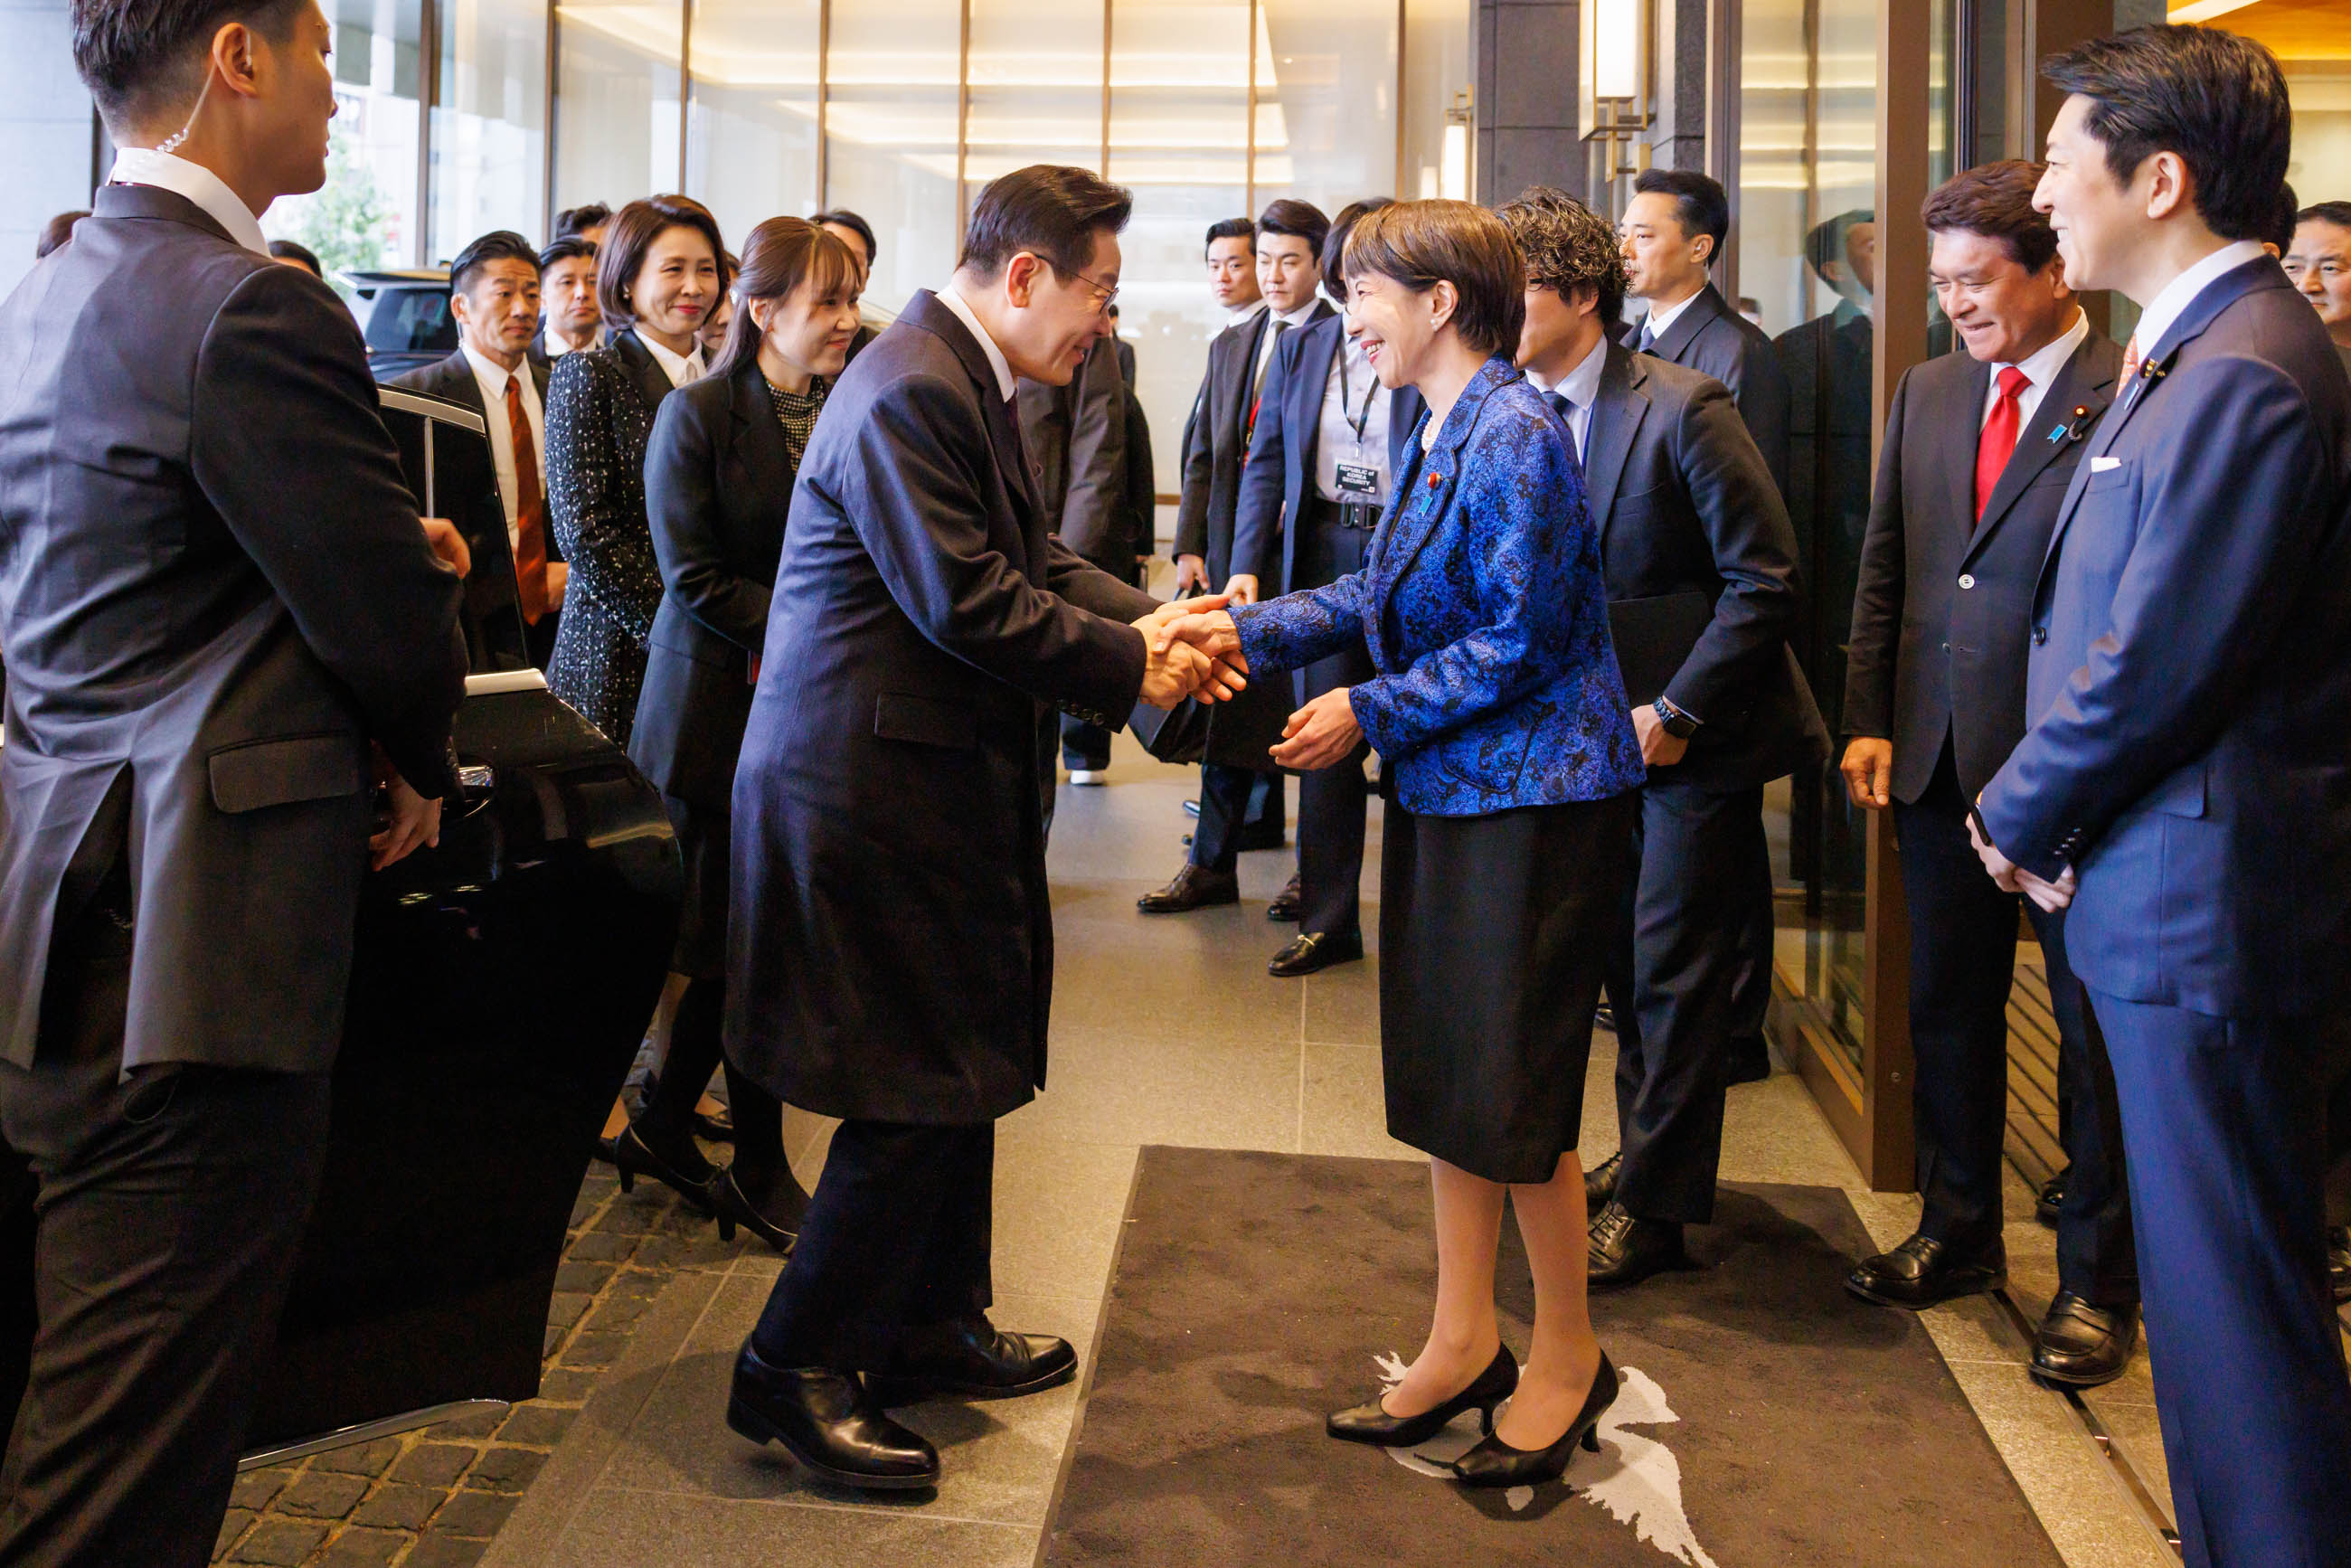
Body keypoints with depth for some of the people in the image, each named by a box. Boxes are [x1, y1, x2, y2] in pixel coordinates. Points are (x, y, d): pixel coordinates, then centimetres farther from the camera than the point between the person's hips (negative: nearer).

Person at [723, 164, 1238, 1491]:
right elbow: (969, 604, -24)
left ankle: (933, 1327, 33)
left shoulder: (972, 383, 14)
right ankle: (795, 1369, 10)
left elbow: (1031, 557, 16)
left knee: (965, 1067, 18)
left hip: (939, 781, 11)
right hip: (872, 792, -11)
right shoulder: (911, 393, -20)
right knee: (918, 1093, -4)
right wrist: (1133, 668, -14)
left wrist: (1153, 618, 1)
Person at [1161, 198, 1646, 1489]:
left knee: (1510, 1092, 1)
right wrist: (1252, 627, 3)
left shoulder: (1515, 437, -18)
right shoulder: (1435, 435, 11)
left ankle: (1568, 1357, 21)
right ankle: (1464, 1343, 29)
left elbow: (1518, 639, -21)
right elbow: (1382, 594, 14)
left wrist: (1371, 715, -15)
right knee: (1446, 1076, 15)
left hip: (1533, 799, -10)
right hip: (1451, 792, 10)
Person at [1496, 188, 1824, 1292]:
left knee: (1674, 976, -1)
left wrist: (1675, 712, -18)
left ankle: (1654, 1205, 11)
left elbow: (1764, 579, -16)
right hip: (1601, 730, 6)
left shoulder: (1683, 409, -18)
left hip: (1698, 740, -6)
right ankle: (1646, 1151, 34)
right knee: (1625, 959, 16)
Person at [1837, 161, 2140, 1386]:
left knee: (2095, 1026, 6)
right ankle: (1958, 1233, 34)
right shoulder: (1927, 392, 11)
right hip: (1937, 760, 6)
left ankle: (2097, 1282, 20)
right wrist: (1868, 721, 6)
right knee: (1946, 1009, 16)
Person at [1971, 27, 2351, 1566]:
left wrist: (2021, 818, -6)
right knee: (2200, 1256, 20)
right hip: (2161, 879, 10)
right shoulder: (2196, 354, 14)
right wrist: (2040, 814, 7)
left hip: (2207, 903, -10)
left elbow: (2153, 667, -21)